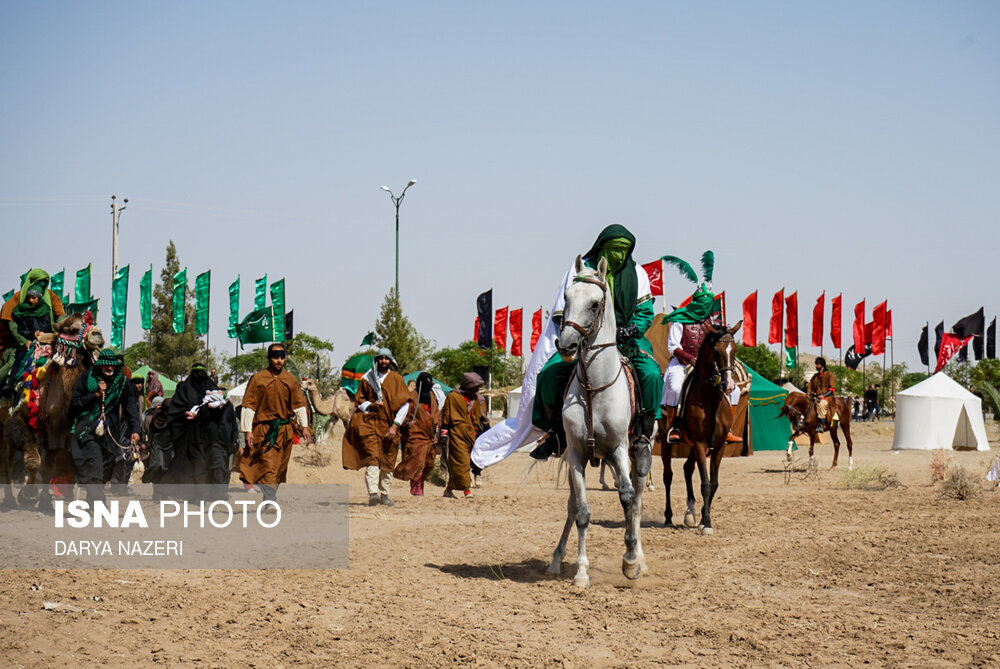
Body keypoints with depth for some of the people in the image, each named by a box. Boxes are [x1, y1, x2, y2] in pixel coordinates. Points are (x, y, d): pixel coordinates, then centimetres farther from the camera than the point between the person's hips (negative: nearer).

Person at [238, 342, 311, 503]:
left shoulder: (291, 381, 9)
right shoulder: (257, 379, -2)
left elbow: (299, 405, 12)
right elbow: (248, 406, -2)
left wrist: (304, 426, 2)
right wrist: (247, 430, -7)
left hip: (285, 430, 4)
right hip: (264, 430, -4)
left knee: (279, 469, 6)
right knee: (268, 466, -13)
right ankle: (269, 501, -15)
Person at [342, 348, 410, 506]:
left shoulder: (396, 379, 5)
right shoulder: (368, 379, 8)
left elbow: (404, 404, 1)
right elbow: (359, 399, 16)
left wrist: (395, 425, -7)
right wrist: (370, 405, -6)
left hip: (389, 425, 1)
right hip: (370, 422, -1)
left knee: (388, 461, 3)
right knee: (373, 457, -16)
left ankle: (384, 494, 13)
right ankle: (373, 493, -28)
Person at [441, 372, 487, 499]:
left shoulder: (476, 398, 17)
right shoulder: (453, 396, -2)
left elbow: (478, 418, 24)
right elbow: (445, 416, -1)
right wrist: (443, 433, -4)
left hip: (470, 434, 6)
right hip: (457, 434, -6)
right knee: (461, 462, -12)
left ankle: (449, 489, 17)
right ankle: (467, 491, -15)